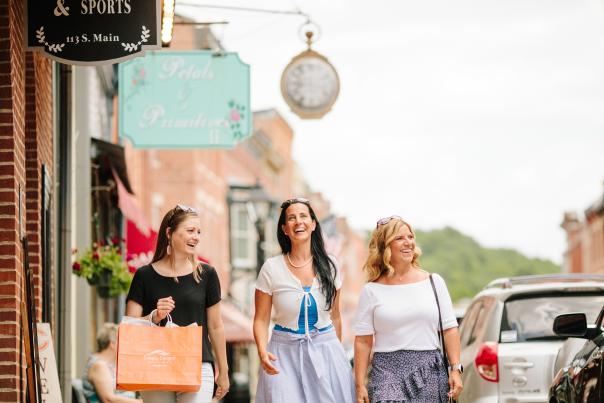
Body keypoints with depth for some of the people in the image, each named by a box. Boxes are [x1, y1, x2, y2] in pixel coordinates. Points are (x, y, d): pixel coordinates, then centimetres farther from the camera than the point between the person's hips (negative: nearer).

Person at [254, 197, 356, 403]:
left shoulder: (329, 266, 3)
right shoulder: (271, 268, -4)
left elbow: (335, 317, 12)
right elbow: (261, 319, -2)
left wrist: (338, 354, 17)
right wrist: (263, 351, -18)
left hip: (326, 351, 2)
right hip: (285, 355, -2)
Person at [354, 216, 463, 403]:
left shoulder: (434, 282, 9)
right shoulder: (371, 291, 4)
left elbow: (450, 329, 9)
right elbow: (363, 341, 3)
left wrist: (456, 369, 0)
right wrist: (360, 385, -2)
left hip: (430, 371, 2)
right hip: (388, 372, -2)